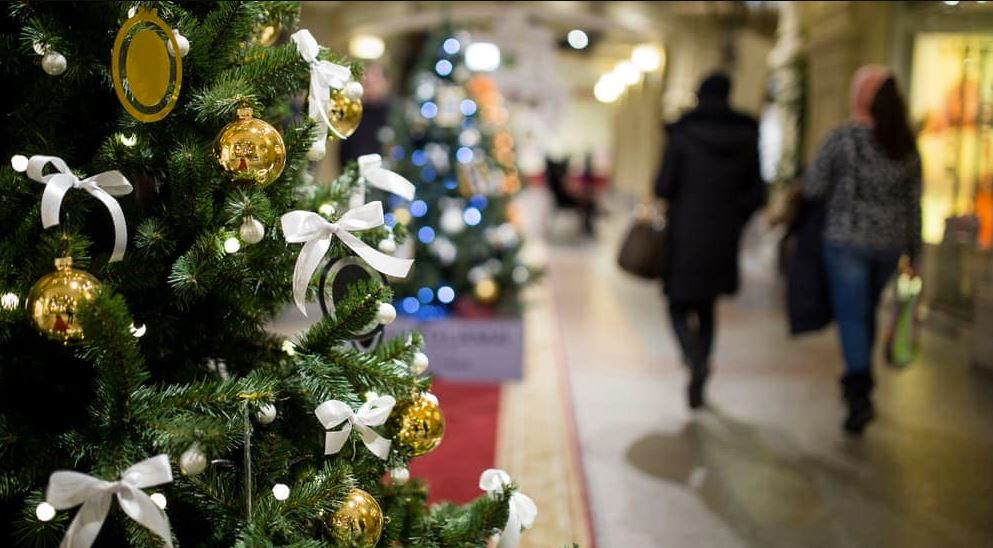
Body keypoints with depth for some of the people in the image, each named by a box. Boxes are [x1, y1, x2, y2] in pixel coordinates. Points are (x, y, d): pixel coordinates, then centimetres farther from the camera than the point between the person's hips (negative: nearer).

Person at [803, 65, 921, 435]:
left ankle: (860, 394, -11)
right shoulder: (907, 145, 2)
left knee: (851, 315, -1)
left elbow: (813, 188, -8)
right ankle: (858, 380, 32)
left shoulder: (842, 138, -12)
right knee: (867, 311, 20)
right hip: (890, 244, 5)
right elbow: (914, 203, 4)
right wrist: (913, 253, 10)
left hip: (847, 240, -5)